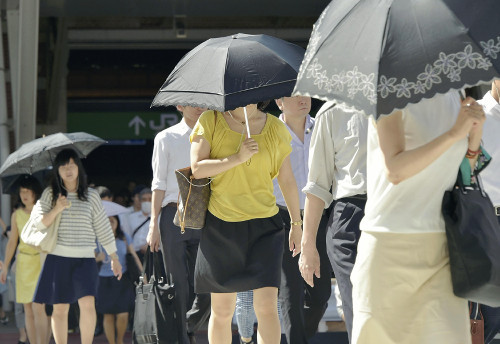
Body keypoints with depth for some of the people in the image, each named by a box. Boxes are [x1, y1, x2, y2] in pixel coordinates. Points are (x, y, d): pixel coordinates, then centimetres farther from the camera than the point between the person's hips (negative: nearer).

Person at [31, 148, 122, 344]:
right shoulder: (50, 194, 7)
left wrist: (114, 258, 14)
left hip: (84, 258, 0)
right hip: (57, 257, 0)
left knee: (88, 304, -16)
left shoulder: (91, 196, 8)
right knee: (60, 308, 1)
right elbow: (39, 222, 2)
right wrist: (56, 210, -15)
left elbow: (103, 228, 12)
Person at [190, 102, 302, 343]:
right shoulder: (210, 121, 0)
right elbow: (197, 168, -10)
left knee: (267, 307, -13)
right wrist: (237, 158, -20)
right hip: (220, 226, 0)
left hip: (264, 226, 0)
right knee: (222, 310, 6)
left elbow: (287, 180, 12)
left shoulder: (275, 128, 4)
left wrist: (296, 224, 17)